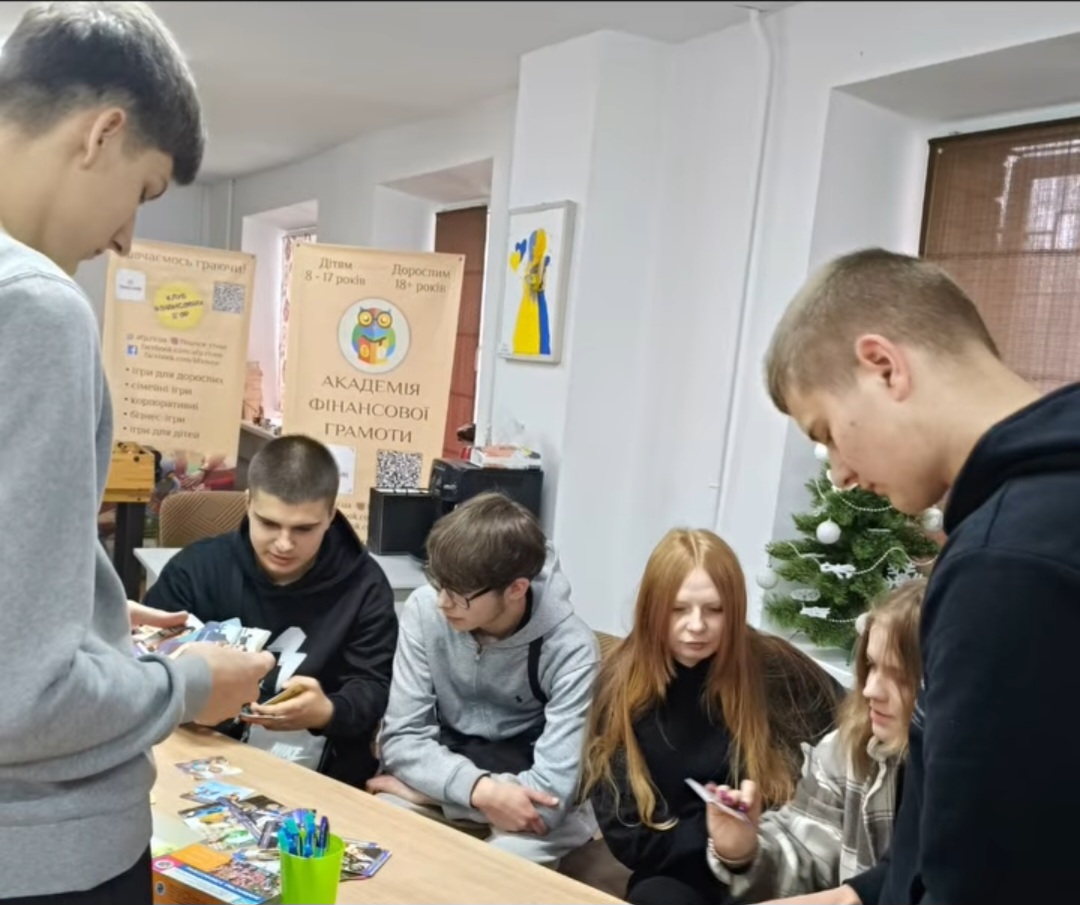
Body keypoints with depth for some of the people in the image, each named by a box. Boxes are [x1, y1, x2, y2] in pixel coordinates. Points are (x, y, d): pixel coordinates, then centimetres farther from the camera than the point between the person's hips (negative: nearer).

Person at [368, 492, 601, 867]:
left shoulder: (570, 649, -23)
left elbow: (550, 794, -26)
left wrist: (421, 787, -21)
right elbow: (401, 740, -14)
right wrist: (479, 789, -32)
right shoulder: (424, 609, -15)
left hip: (527, 810, -3)